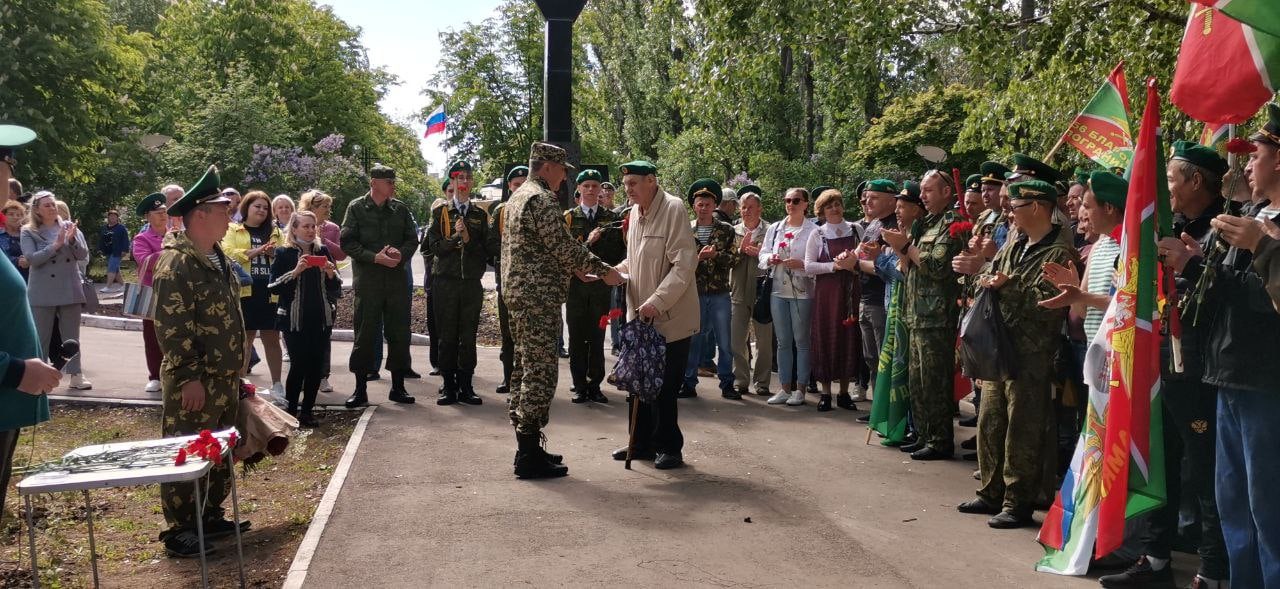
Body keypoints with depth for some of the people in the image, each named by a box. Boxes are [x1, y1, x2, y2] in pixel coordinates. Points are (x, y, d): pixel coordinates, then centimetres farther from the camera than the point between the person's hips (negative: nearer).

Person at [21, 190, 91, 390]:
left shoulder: (69, 226, 6)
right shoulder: (29, 232, -1)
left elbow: (83, 255, 0)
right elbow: (32, 258, -13)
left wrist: (72, 239, -17)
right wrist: (56, 245, -20)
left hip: (70, 290, 2)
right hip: (42, 293, -2)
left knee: (71, 335, 6)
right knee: (41, 336, 3)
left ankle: (76, 375, 10)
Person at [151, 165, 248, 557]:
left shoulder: (217, 257, 12)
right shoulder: (176, 263, -18)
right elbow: (171, 328, -22)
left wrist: (238, 357, 20)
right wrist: (189, 377, -22)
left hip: (224, 378, 9)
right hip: (194, 382, -9)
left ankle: (211, 516, 29)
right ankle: (178, 531, 10)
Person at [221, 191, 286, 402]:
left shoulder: (275, 232, 17)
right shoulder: (233, 230, 7)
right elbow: (227, 255, -8)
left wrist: (275, 253, -11)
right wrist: (252, 252, -17)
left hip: (270, 293, 2)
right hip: (244, 291, -2)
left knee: (272, 338, 4)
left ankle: (277, 385, 10)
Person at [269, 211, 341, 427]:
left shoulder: (323, 251, 10)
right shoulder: (284, 253, -2)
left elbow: (335, 288, 13)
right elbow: (274, 287, -9)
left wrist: (331, 274, -8)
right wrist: (295, 271, -20)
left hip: (321, 319, 4)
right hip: (294, 319, -4)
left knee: (316, 365, 3)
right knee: (298, 364, -5)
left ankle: (307, 410, 13)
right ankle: (290, 410, 9)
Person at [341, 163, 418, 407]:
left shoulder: (400, 208, 9)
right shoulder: (356, 208, 1)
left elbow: (412, 239, 11)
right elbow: (348, 243, -4)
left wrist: (401, 253, -10)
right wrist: (375, 257, -15)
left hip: (396, 279, 3)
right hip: (367, 280, -3)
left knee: (399, 333, 5)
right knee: (365, 334, 1)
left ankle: (398, 386, 16)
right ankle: (360, 389, 10)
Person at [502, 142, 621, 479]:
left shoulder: (518, 196, 19)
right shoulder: (541, 199, -13)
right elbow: (563, 246, -18)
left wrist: (579, 267, 21)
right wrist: (603, 271, -11)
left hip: (518, 293, 11)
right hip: (538, 297, -11)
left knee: (525, 369, 13)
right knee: (540, 372, -7)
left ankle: (526, 448, 19)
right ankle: (530, 456, -5)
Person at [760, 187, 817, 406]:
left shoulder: (813, 230, -3)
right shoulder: (774, 228, 13)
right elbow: (763, 255, 14)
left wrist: (801, 264, -21)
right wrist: (770, 258, -6)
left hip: (802, 291, -5)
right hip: (778, 290, 5)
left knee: (801, 341, 1)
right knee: (783, 341, 9)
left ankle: (800, 388, 8)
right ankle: (785, 387, 16)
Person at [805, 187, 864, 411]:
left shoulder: (856, 230, 7)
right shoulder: (817, 234, 2)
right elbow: (809, 266, -4)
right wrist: (834, 265, -14)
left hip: (851, 291, 2)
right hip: (826, 292, -1)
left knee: (849, 338, 4)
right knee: (826, 338, 1)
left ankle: (844, 392, 16)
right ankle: (825, 392, 10)